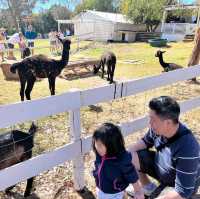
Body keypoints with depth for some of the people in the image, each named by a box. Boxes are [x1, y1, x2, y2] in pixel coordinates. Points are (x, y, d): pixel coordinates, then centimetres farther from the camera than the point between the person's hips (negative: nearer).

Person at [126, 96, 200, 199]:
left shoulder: (186, 150, -38)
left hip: (177, 187, -6)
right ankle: (148, 188, 18)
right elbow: (146, 141, 2)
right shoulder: (158, 129, -21)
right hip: (160, 167, 6)